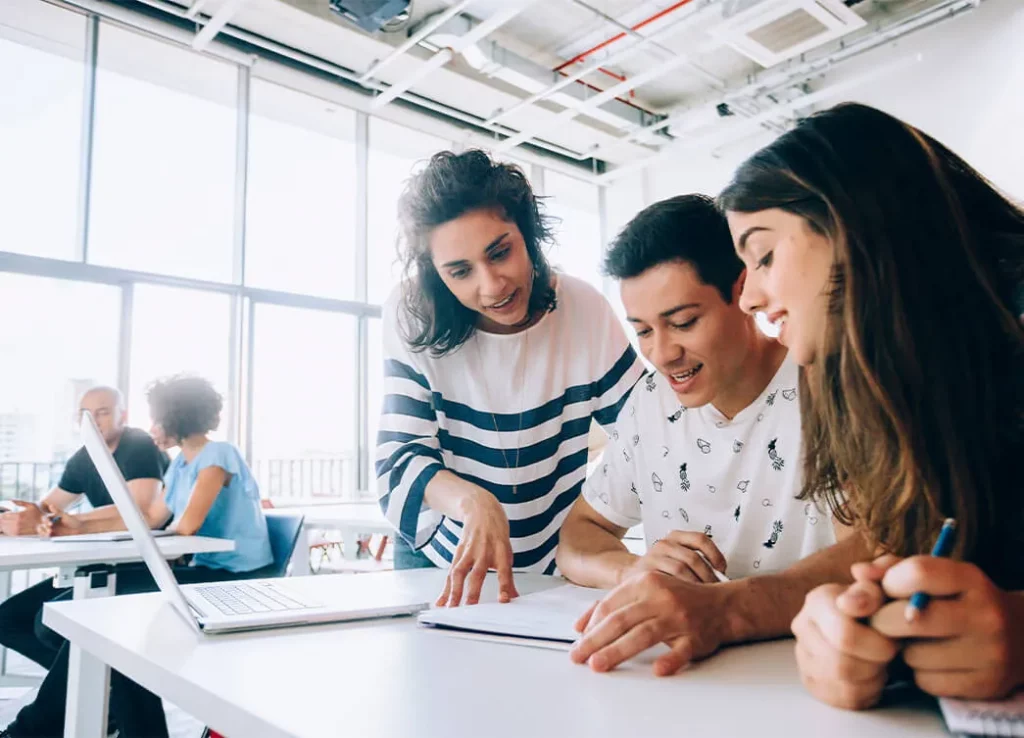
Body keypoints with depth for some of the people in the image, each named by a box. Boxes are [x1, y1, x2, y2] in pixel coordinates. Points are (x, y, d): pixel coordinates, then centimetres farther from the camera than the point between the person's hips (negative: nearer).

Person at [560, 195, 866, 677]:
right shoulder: (651, 403, 4)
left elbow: (882, 551, -25)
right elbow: (578, 536, 7)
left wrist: (722, 609, -41)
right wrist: (629, 569, -15)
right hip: (686, 681, 3)